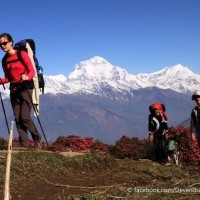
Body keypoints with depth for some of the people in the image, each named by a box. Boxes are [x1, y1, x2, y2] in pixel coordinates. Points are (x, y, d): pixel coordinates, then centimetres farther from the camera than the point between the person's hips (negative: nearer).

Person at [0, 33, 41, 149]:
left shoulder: (22, 54, -6)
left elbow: (32, 71, -10)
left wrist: (27, 77, -30)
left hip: (26, 88, -6)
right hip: (14, 90, 6)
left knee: (25, 117, -13)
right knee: (18, 119, 1)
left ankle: (38, 139, 8)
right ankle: (24, 145, 5)